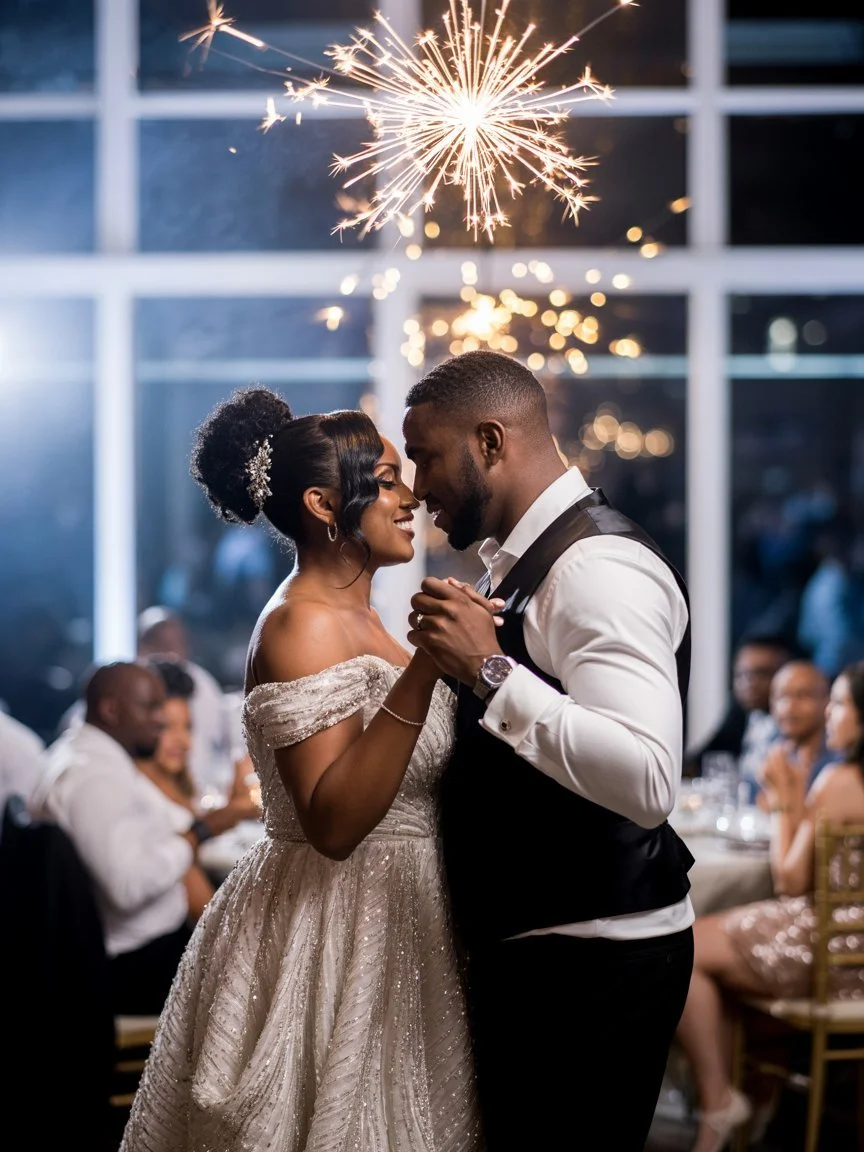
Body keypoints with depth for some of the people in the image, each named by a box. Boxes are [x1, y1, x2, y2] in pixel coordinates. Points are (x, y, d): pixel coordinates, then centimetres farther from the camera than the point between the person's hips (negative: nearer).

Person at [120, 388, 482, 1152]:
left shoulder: (355, 618, 12)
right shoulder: (303, 626, -17)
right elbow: (333, 823, -27)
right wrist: (425, 669, -32)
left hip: (383, 928, 9)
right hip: (331, 936, -9)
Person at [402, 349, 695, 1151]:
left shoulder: (599, 568, -18)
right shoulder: (525, 564, 13)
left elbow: (646, 779, -32)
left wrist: (488, 671, -30)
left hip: (590, 964, -10)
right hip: (530, 951, 10)